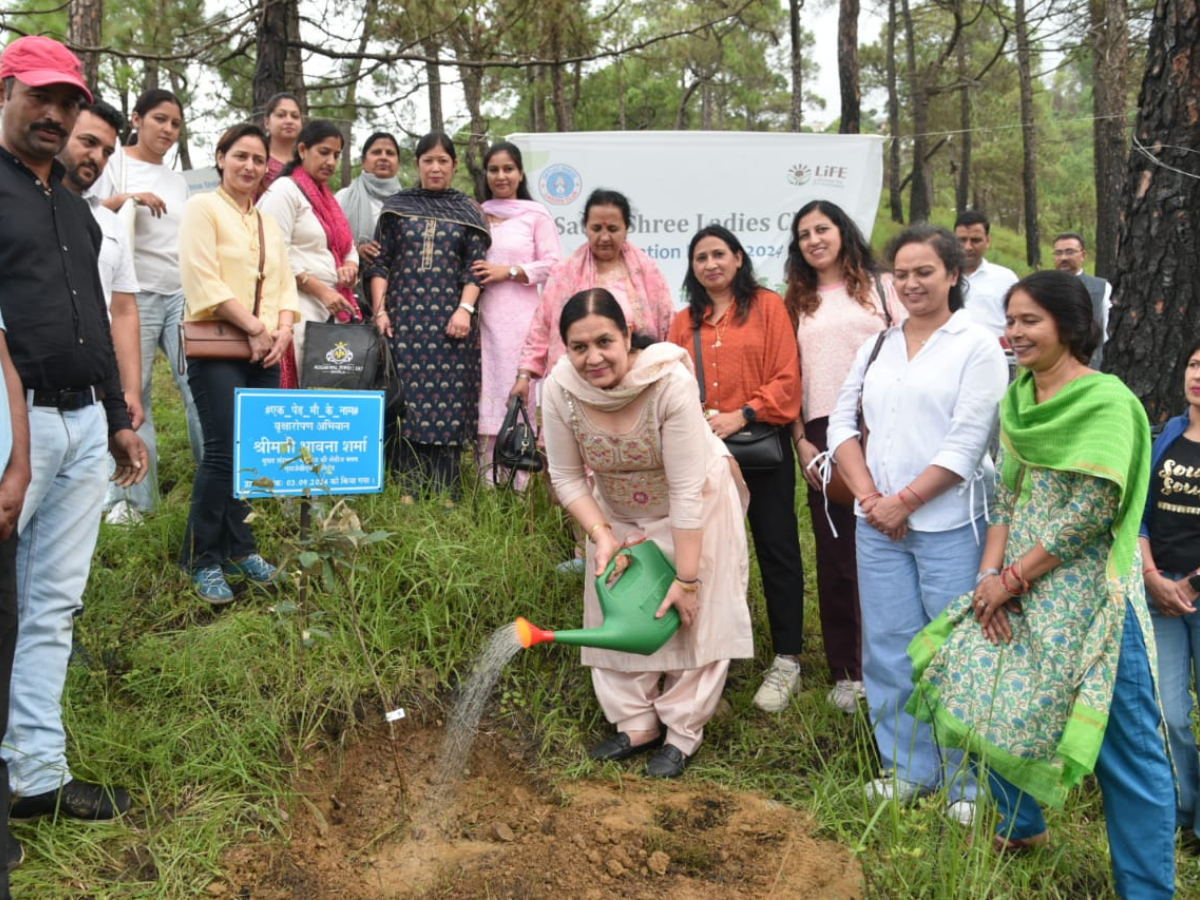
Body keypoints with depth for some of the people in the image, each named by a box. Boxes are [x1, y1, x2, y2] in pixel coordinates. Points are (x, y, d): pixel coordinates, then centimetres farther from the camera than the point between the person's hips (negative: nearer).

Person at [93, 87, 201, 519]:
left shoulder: (178, 181, 18)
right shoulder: (114, 164, 4)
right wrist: (127, 199, -16)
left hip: (182, 293, 4)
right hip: (134, 293, -4)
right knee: (133, 397, -2)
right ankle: (137, 499, 6)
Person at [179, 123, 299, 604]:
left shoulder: (270, 223, 19)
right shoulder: (203, 208, -1)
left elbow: (286, 284, 15)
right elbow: (204, 281, -12)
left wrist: (282, 331, -4)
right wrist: (255, 327, -14)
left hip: (264, 354, 6)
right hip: (217, 351, -6)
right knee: (223, 452, -11)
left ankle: (240, 548, 17)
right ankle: (205, 560, 0)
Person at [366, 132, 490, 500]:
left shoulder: (468, 211, 11)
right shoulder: (396, 207, 12)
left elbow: (475, 267, 4)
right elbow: (380, 263, 9)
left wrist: (465, 309, -10)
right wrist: (380, 310, -2)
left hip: (450, 320, 0)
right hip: (404, 316, 0)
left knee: (449, 397, -4)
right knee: (406, 396, -4)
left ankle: (445, 492, 0)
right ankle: (406, 488, 0)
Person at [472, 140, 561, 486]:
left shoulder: (536, 215, 5)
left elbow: (553, 265, -1)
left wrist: (508, 272, -10)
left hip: (519, 316, -3)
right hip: (482, 315, 4)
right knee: (484, 392, 1)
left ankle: (516, 483, -2)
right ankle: (487, 479, 6)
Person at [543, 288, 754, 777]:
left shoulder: (671, 383, -36)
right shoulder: (560, 389, -25)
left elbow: (687, 491, -32)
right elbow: (567, 477, -11)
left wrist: (687, 578, -30)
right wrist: (601, 536, -24)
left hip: (695, 506, -4)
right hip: (617, 511, 4)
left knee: (694, 614, -2)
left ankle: (683, 732, 13)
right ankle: (636, 724, 22)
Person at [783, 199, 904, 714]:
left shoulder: (879, 286, 9)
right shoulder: (798, 302, 16)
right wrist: (801, 440, 2)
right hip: (824, 434, 2)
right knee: (835, 555, 4)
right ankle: (846, 671, 14)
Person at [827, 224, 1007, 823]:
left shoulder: (977, 347, -3)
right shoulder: (876, 346, 13)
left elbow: (967, 442, -11)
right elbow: (842, 423, 9)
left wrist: (903, 502, -12)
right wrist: (868, 496, -5)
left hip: (950, 524, -5)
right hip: (878, 524, 5)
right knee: (888, 647, 10)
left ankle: (969, 783, 15)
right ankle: (908, 767, 26)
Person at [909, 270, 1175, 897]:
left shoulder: (1105, 400, -13)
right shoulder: (1017, 397, 9)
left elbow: (1092, 511, -17)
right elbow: (1007, 494, 10)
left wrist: (1013, 578, -13)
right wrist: (989, 573, -2)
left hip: (1088, 587, -7)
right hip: (1018, 584, 7)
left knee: (1124, 745, 0)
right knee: (991, 699, 12)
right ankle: (1021, 824, 37)